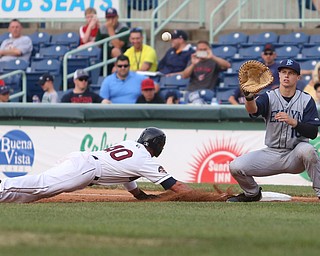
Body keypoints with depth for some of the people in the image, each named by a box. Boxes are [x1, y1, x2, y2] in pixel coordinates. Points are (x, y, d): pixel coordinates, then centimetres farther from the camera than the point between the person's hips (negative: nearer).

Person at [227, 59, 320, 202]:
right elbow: (253, 110, -23)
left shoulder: (306, 100, 0)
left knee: (306, 149, -37)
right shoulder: (269, 97, 1)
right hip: (272, 154, 2)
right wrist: (249, 96, -46)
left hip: (295, 157, -2)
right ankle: (252, 193, 18)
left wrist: (293, 122, -25)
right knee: (235, 167, -15)